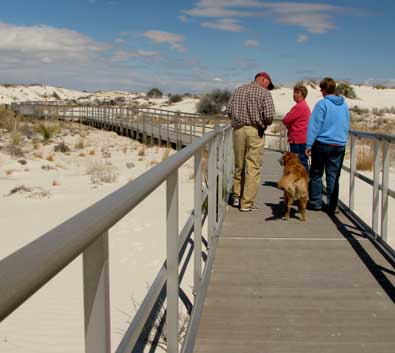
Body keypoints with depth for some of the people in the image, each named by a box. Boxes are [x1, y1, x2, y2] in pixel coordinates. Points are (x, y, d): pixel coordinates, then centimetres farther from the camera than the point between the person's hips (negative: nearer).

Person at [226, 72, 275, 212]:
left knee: (239, 165, 17)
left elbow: (228, 110, 7)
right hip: (255, 132, -5)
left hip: (238, 130, 5)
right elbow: (269, 115, -13)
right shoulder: (264, 93, -3)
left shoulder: (238, 90, 12)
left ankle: (236, 197, 25)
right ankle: (247, 203, 3)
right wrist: (265, 124, 7)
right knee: (253, 167, 1)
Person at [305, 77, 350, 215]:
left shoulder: (322, 104, -9)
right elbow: (347, 126, 17)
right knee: (333, 177, 7)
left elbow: (314, 125, -11)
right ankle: (332, 206, 8)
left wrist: (309, 144, -10)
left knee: (316, 174, 9)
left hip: (322, 143, -4)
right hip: (340, 145, 5)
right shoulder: (344, 105, 8)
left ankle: (315, 202, 12)